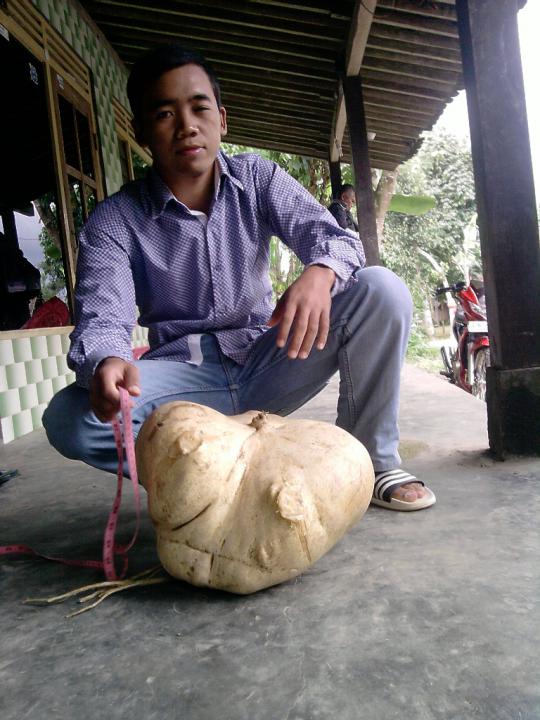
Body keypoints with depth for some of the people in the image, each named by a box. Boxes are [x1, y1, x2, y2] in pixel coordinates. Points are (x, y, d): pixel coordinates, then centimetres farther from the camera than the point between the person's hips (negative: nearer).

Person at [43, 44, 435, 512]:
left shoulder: (258, 179, 2)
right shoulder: (115, 221, -5)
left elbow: (333, 235, -10)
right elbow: (102, 320, -17)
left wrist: (320, 274, -36)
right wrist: (106, 363, -43)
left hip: (266, 364, 2)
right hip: (185, 377, -1)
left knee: (381, 289, -19)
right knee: (69, 420, -29)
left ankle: (372, 461, -6)